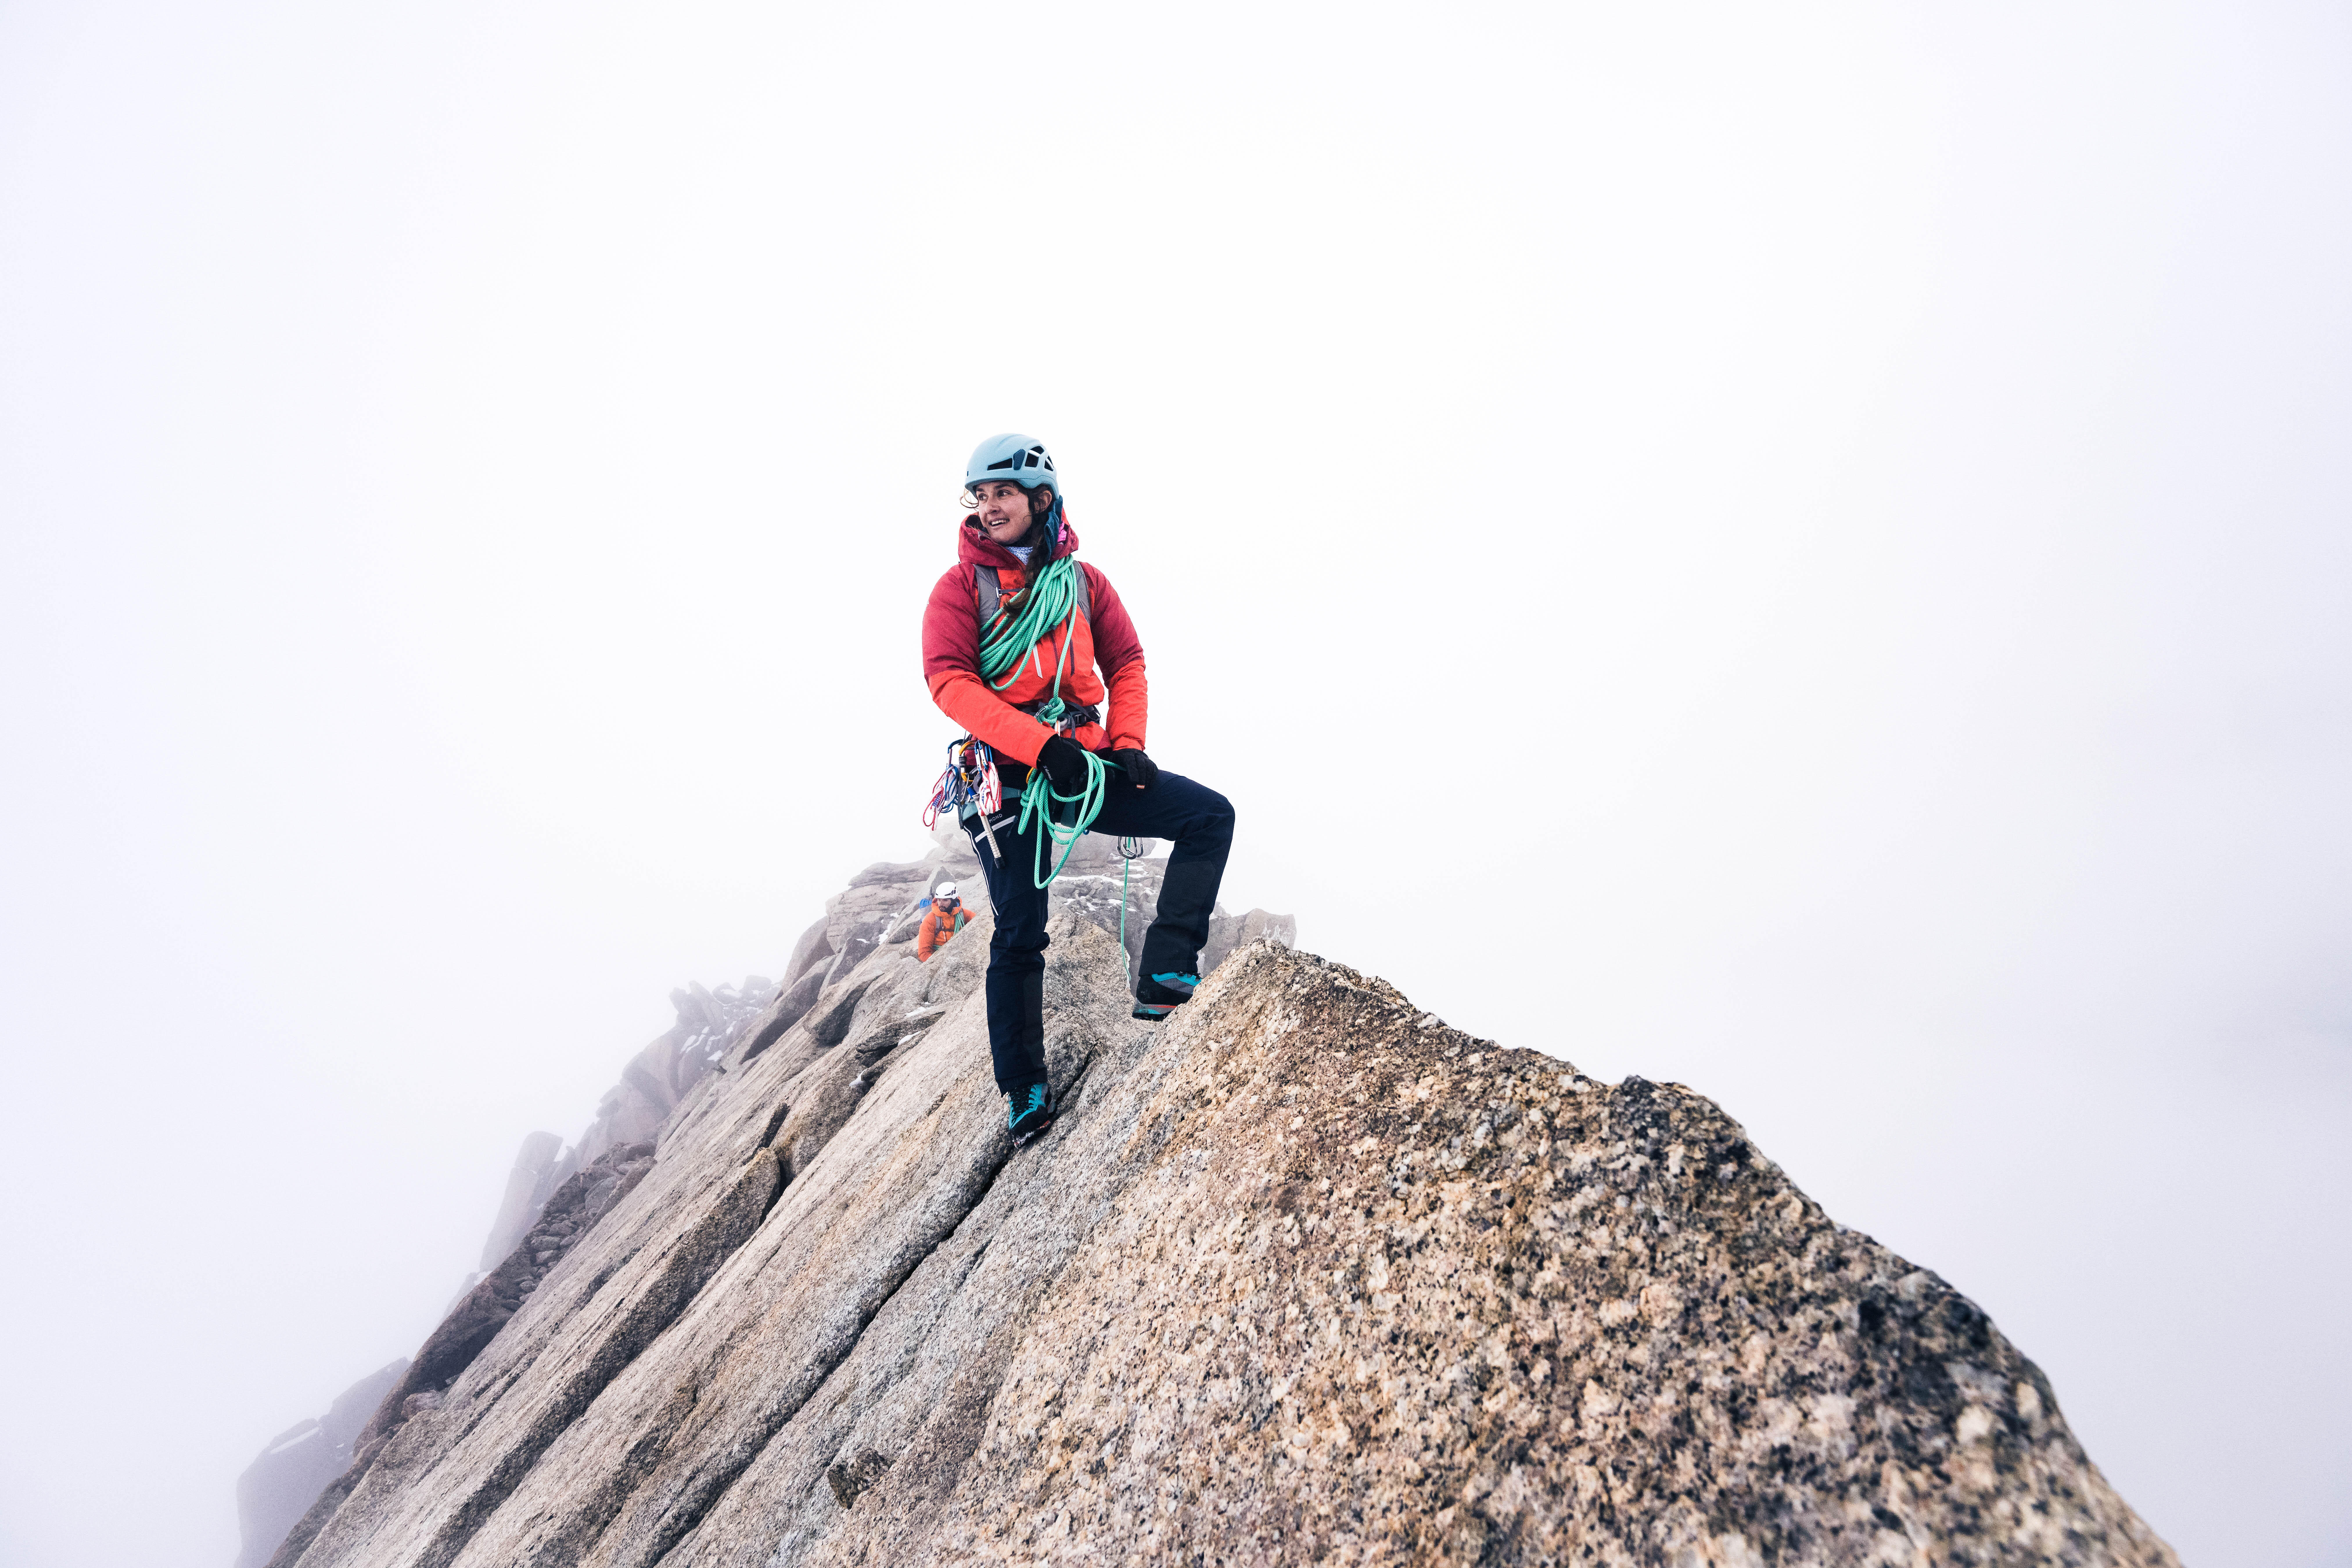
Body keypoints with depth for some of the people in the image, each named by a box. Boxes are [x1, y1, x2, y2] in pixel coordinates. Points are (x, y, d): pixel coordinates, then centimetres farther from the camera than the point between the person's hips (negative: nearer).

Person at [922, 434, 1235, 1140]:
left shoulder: (1082, 581, 11)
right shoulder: (961, 586, 2)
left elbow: (1126, 663, 11)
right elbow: (950, 682, -10)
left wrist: (1126, 743, -7)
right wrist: (1040, 743, -23)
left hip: (1084, 762, 4)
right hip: (1008, 774, -3)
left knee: (1210, 816, -13)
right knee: (1020, 935, -2)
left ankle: (1163, 977, -12)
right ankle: (1024, 1092, 11)